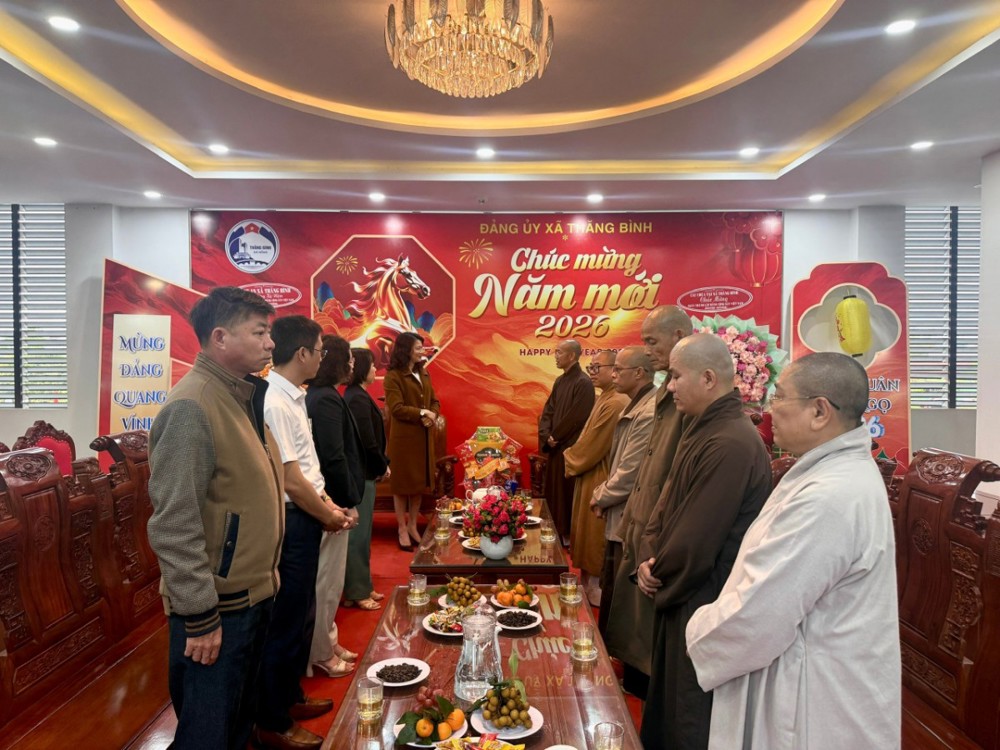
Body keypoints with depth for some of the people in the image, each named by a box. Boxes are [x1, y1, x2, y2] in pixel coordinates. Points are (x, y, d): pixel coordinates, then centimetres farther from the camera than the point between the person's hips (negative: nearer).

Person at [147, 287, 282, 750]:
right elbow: (174, 525, -24)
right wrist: (200, 617, -20)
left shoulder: (243, 398, 8)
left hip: (252, 596, 9)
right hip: (216, 608, -8)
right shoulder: (191, 407, -22)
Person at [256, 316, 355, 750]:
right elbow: (289, 479, -22)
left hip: (306, 517, 10)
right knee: (285, 622, 4)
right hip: (291, 522, -10)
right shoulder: (274, 402, -22)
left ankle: (290, 696, 40)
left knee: (301, 615, 22)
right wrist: (328, 515, -9)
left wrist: (327, 502, 6)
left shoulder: (293, 397, 9)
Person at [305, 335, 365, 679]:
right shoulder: (327, 400, -18)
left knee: (327, 577, 19)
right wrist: (348, 502, -15)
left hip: (324, 499, 10)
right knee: (327, 579, 4)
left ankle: (327, 641, 33)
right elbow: (335, 457, -22)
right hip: (332, 501, -10)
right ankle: (321, 654, 18)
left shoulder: (314, 396, 10)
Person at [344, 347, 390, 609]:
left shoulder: (355, 395, 11)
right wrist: (383, 467, -7)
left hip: (363, 472, 10)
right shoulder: (359, 398, -18)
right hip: (362, 473, -10)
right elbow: (368, 441, -20)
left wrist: (381, 465, 6)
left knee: (361, 531, 16)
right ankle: (357, 592, 11)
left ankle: (362, 586, 27)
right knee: (359, 533, 0)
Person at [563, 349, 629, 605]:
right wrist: (573, 455, 5)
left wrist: (569, 459, -4)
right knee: (587, 537, 19)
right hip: (590, 478, 10)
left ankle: (595, 592, 18)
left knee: (594, 538, 3)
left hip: (599, 481, -10)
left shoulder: (614, 404, -23)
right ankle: (588, 585, 33)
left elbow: (592, 446, -19)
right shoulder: (603, 399, 10)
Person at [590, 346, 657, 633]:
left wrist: (600, 498, -7)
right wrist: (603, 494, 3)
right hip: (619, 520, 10)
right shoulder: (634, 407, 10)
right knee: (610, 590, 21)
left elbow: (629, 475, -22)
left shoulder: (649, 413, -23)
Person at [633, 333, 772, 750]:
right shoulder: (702, 429, 6)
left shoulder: (730, 444, -28)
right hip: (681, 593, 9)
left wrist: (659, 577, -8)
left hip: (704, 605, -9)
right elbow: (668, 499, 10)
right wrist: (649, 560, -4)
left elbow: (696, 540, -25)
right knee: (666, 706, 25)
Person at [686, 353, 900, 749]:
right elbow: (779, 588, 13)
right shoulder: (842, 469, 4)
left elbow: (754, 621, -29)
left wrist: (699, 632, -11)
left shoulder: (828, 498, -30)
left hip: (817, 707, -9)